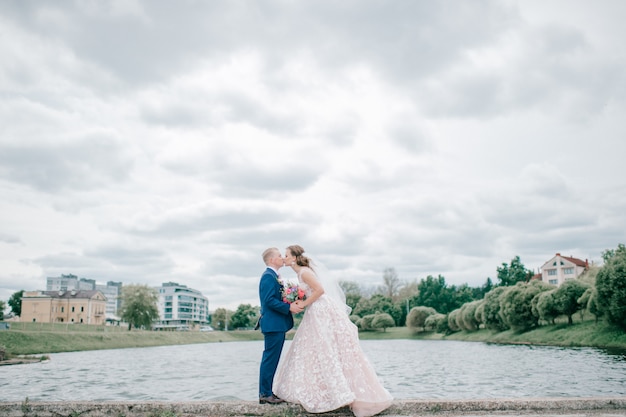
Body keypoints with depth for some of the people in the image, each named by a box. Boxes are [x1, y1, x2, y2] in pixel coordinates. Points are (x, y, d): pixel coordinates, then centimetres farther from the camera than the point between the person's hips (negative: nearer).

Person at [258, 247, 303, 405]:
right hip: (273, 324, -11)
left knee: (272, 360, 13)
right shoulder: (268, 276, -13)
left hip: (278, 325, 11)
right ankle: (265, 394, -3)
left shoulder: (273, 276, 20)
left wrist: (292, 304, 8)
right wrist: (289, 307, -22)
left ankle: (267, 392, 18)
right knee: (270, 359, -7)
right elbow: (269, 300, -21)